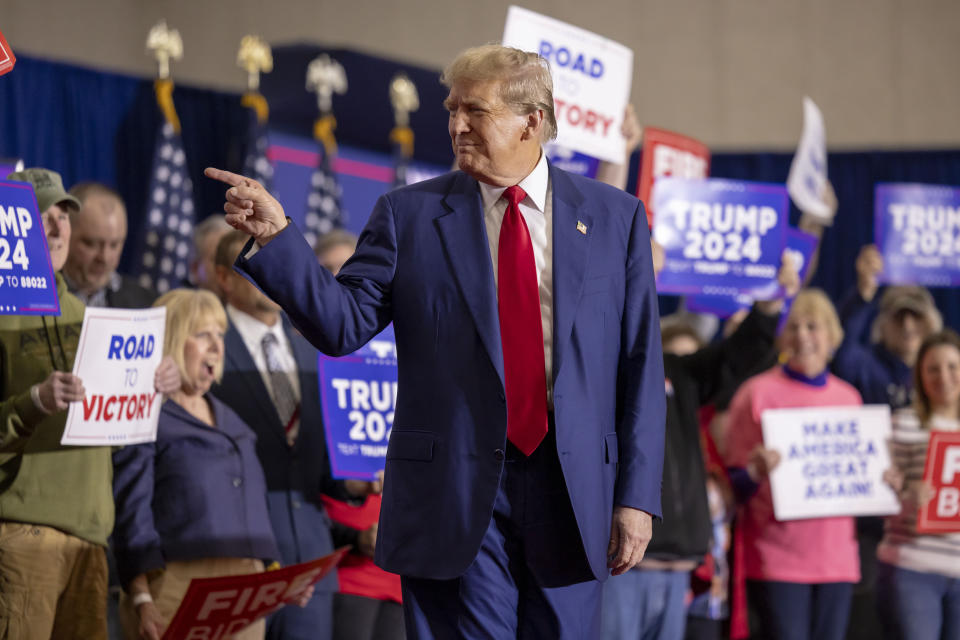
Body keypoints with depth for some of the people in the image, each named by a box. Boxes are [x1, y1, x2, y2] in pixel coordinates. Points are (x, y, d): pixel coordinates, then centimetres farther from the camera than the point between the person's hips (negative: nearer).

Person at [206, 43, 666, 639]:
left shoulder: (615, 217, 7)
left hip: (573, 496, 1)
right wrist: (276, 236, -14)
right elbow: (344, 325, -1)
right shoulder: (409, 215, 6)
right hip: (453, 495, -1)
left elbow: (640, 365, 5)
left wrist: (637, 497, -1)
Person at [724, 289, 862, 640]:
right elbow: (734, 484, 0)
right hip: (778, 556, -5)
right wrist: (756, 471, -21)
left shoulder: (848, 397, 13)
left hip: (836, 555, 5)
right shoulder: (759, 392, -1)